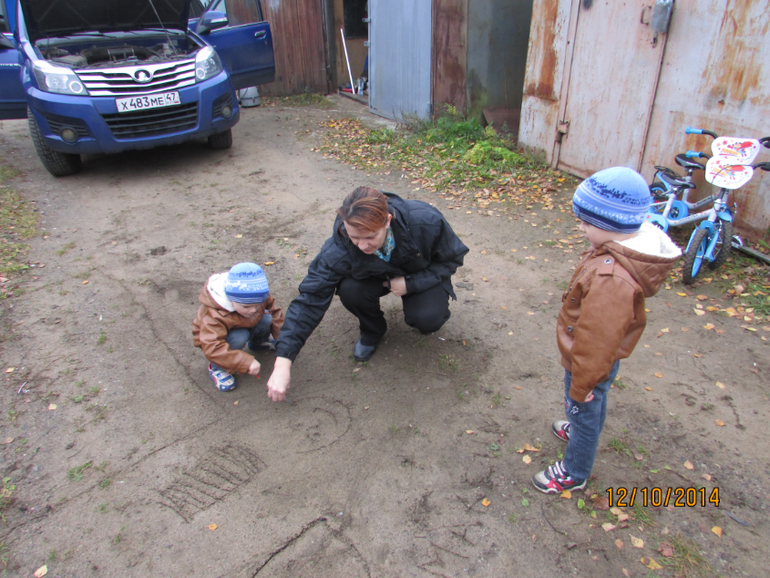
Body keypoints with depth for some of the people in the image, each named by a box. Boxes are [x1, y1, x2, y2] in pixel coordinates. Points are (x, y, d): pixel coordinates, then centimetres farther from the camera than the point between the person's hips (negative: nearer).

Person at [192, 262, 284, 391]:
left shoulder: (259, 296, -25)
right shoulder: (214, 316, -42)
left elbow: (274, 312, -6)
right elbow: (213, 349, -49)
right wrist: (247, 362, -53)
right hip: (216, 336, -6)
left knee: (266, 319, -20)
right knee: (239, 337, -37)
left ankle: (258, 342, 13)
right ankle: (216, 368, -12)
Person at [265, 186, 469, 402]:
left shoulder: (426, 222, -36)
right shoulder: (340, 247, -33)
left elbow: (452, 258, -16)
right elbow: (311, 297, -31)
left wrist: (410, 284, -30)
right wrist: (283, 361, -36)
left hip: (421, 275, -1)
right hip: (377, 276, 2)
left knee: (428, 319, -30)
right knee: (350, 290, -30)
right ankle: (372, 331, 2)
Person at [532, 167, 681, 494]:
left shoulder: (611, 279, -41)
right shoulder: (631, 248, -10)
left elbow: (598, 339, -33)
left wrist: (581, 384, -19)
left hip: (591, 364, -9)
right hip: (604, 357, 9)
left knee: (584, 411, 15)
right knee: (593, 406, 33)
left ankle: (574, 474, 39)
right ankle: (580, 432, 61)